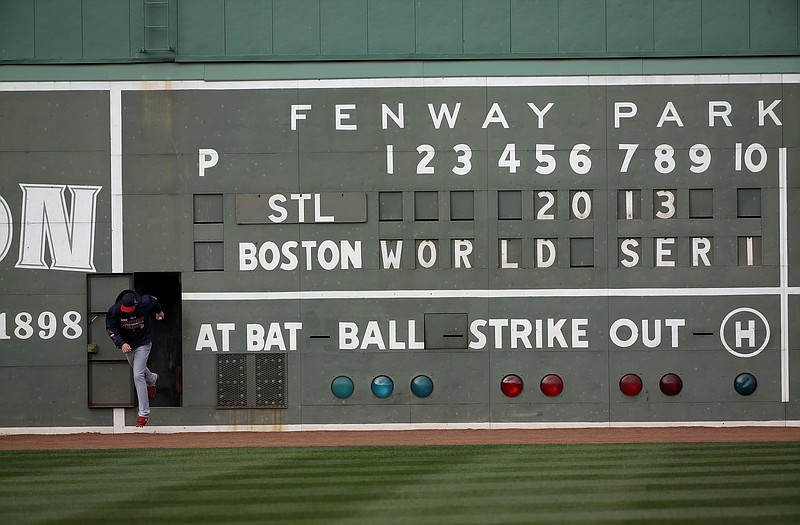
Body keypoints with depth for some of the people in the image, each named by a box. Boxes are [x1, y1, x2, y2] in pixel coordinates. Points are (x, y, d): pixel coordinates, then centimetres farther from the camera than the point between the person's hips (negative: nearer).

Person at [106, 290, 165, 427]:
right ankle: (152, 380, 65)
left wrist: (159, 311, 19)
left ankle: (144, 413, -9)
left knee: (138, 376, -13)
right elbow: (111, 329, -17)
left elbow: (154, 301, -3)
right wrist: (121, 343, -33)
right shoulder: (114, 311, -25)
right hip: (127, 344, 4)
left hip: (143, 343, -4)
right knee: (138, 369, 27)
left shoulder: (145, 303, -27)